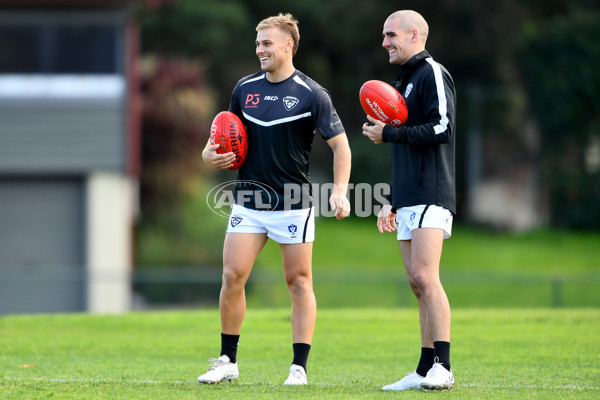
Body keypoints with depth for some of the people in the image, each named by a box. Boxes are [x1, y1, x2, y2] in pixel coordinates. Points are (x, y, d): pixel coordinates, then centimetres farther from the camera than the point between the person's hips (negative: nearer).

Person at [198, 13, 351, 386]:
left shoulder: (311, 94, -7)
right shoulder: (245, 88, 7)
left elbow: (340, 144, -6)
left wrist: (340, 192, -18)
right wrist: (211, 153, -1)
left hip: (294, 205, -4)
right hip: (248, 200, 4)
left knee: (299, 282, -1)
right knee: (232, 275, -5)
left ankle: (299, 368, 4)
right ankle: (228, 361, 7)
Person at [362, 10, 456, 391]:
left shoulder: (433, 74, -5)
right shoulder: (404, 80, 24)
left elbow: (442, 128, -17)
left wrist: (388, 134, -9)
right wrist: (393, 201, 24)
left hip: (431, 195, -9)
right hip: (409, 199, 9)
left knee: (424, 276, -17)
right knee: (418, 283, 6)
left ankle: (442, 367, -19)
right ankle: (426, 371, 5)